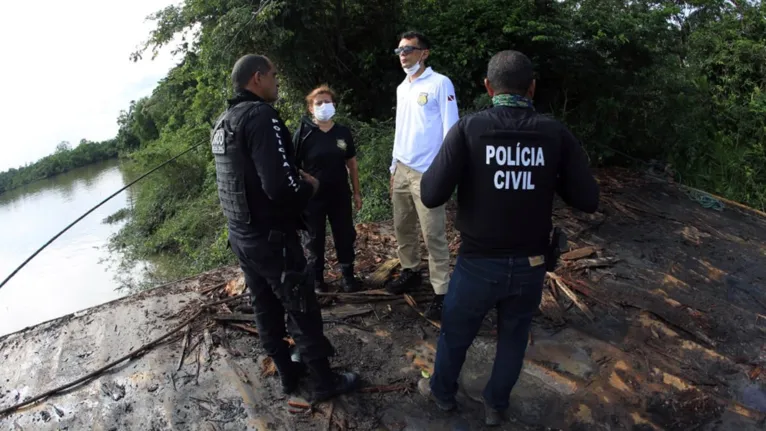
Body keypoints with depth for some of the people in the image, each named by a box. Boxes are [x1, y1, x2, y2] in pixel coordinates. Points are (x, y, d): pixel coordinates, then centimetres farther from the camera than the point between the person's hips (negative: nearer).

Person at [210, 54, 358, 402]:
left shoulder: (222, 122, 9)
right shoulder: (261, 116, -20)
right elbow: (280, 186, -30)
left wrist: (295, 179, 13)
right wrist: (309, 187, -9)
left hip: (240, 236, 9)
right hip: (271, 237, -9)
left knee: (266, 309, 18)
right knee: (303, 311, 5)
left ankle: (288, 374, 34)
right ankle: (325, 382, 21)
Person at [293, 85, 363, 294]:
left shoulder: (343, 132, 1)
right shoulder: (303, 133, -9)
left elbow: (352, 164, 8)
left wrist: (357, 192, 8)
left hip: (340, 195, 3)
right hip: (312, 197, -2)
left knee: (345, 236, 11)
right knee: (315, 239, 11)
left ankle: (348, 275, 28)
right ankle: (317, 279, 26)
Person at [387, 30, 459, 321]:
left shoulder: (440, 84, -6)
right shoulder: (401, 88, 16)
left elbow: (451, 130, -9)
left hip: (428, 172, -7)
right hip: (402, 169, 7)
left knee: (433, 235, -4)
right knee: (402, 227, 14)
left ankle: (441, 292, 5)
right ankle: (410, 272, 32)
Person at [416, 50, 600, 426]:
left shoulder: (468, 128, -15)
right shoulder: (557, 133, -7)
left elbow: (431, 196, -19)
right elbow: (588, 200, -6)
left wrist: (443, 162, 0)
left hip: (479, 263, -2)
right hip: (531, 266, 2)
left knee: (455, 333, 23)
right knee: (513, 338, 25)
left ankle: (442, 392, 47)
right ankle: (496, 405, 45)